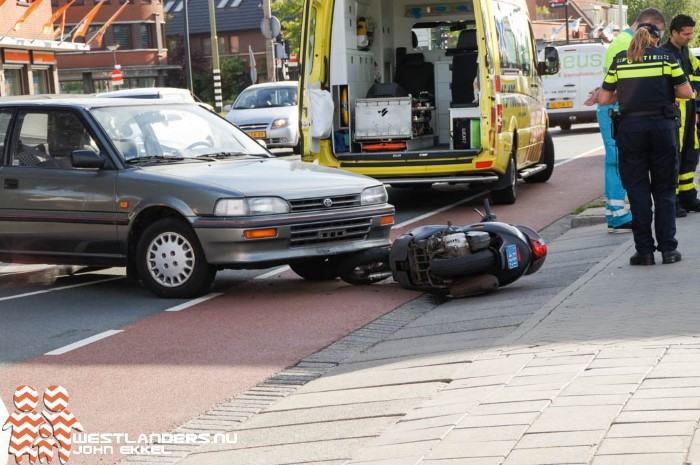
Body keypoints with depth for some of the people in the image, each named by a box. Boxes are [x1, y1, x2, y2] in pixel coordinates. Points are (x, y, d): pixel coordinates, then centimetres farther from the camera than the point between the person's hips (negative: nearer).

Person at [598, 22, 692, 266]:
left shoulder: (619, 61, 6)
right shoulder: (665, 57, 3)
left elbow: (603, 99, 7)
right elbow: (686, 92, 1)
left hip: (630, 129, 0)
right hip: (662, 127, 0)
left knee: (637, 191, 6)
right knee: (664, 191, 8)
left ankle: (644, 251, 4)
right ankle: (668, 249, 5)